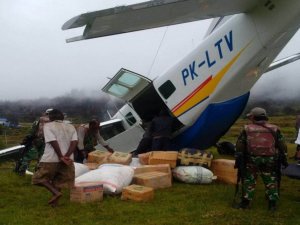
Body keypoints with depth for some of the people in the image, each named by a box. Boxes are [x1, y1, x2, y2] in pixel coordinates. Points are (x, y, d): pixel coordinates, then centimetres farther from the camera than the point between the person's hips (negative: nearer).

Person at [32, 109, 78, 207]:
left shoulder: (48, 126, -1)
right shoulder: (71, 127, 11)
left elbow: (53, 142, -14)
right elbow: (74, 142, -4)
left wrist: (61, 157, -14)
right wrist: (66, 156, -13)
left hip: (51, 159, -5)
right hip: (67, 160, 5)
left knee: (40, 177, 10)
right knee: (59, 179, 19)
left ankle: (56, 192, -7)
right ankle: (55, 201, 19)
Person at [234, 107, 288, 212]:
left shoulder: (247, 129, 3)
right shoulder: (274, 129, 5)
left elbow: (240, 145, 3)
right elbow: (282, 146, 7)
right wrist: (284, 159, 14)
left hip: (252, 159, -1)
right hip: (270, 160, 1)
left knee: (249, 180, 10)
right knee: (271, 180, 12)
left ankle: (245, 202, 15)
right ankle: (272, 203, 16)